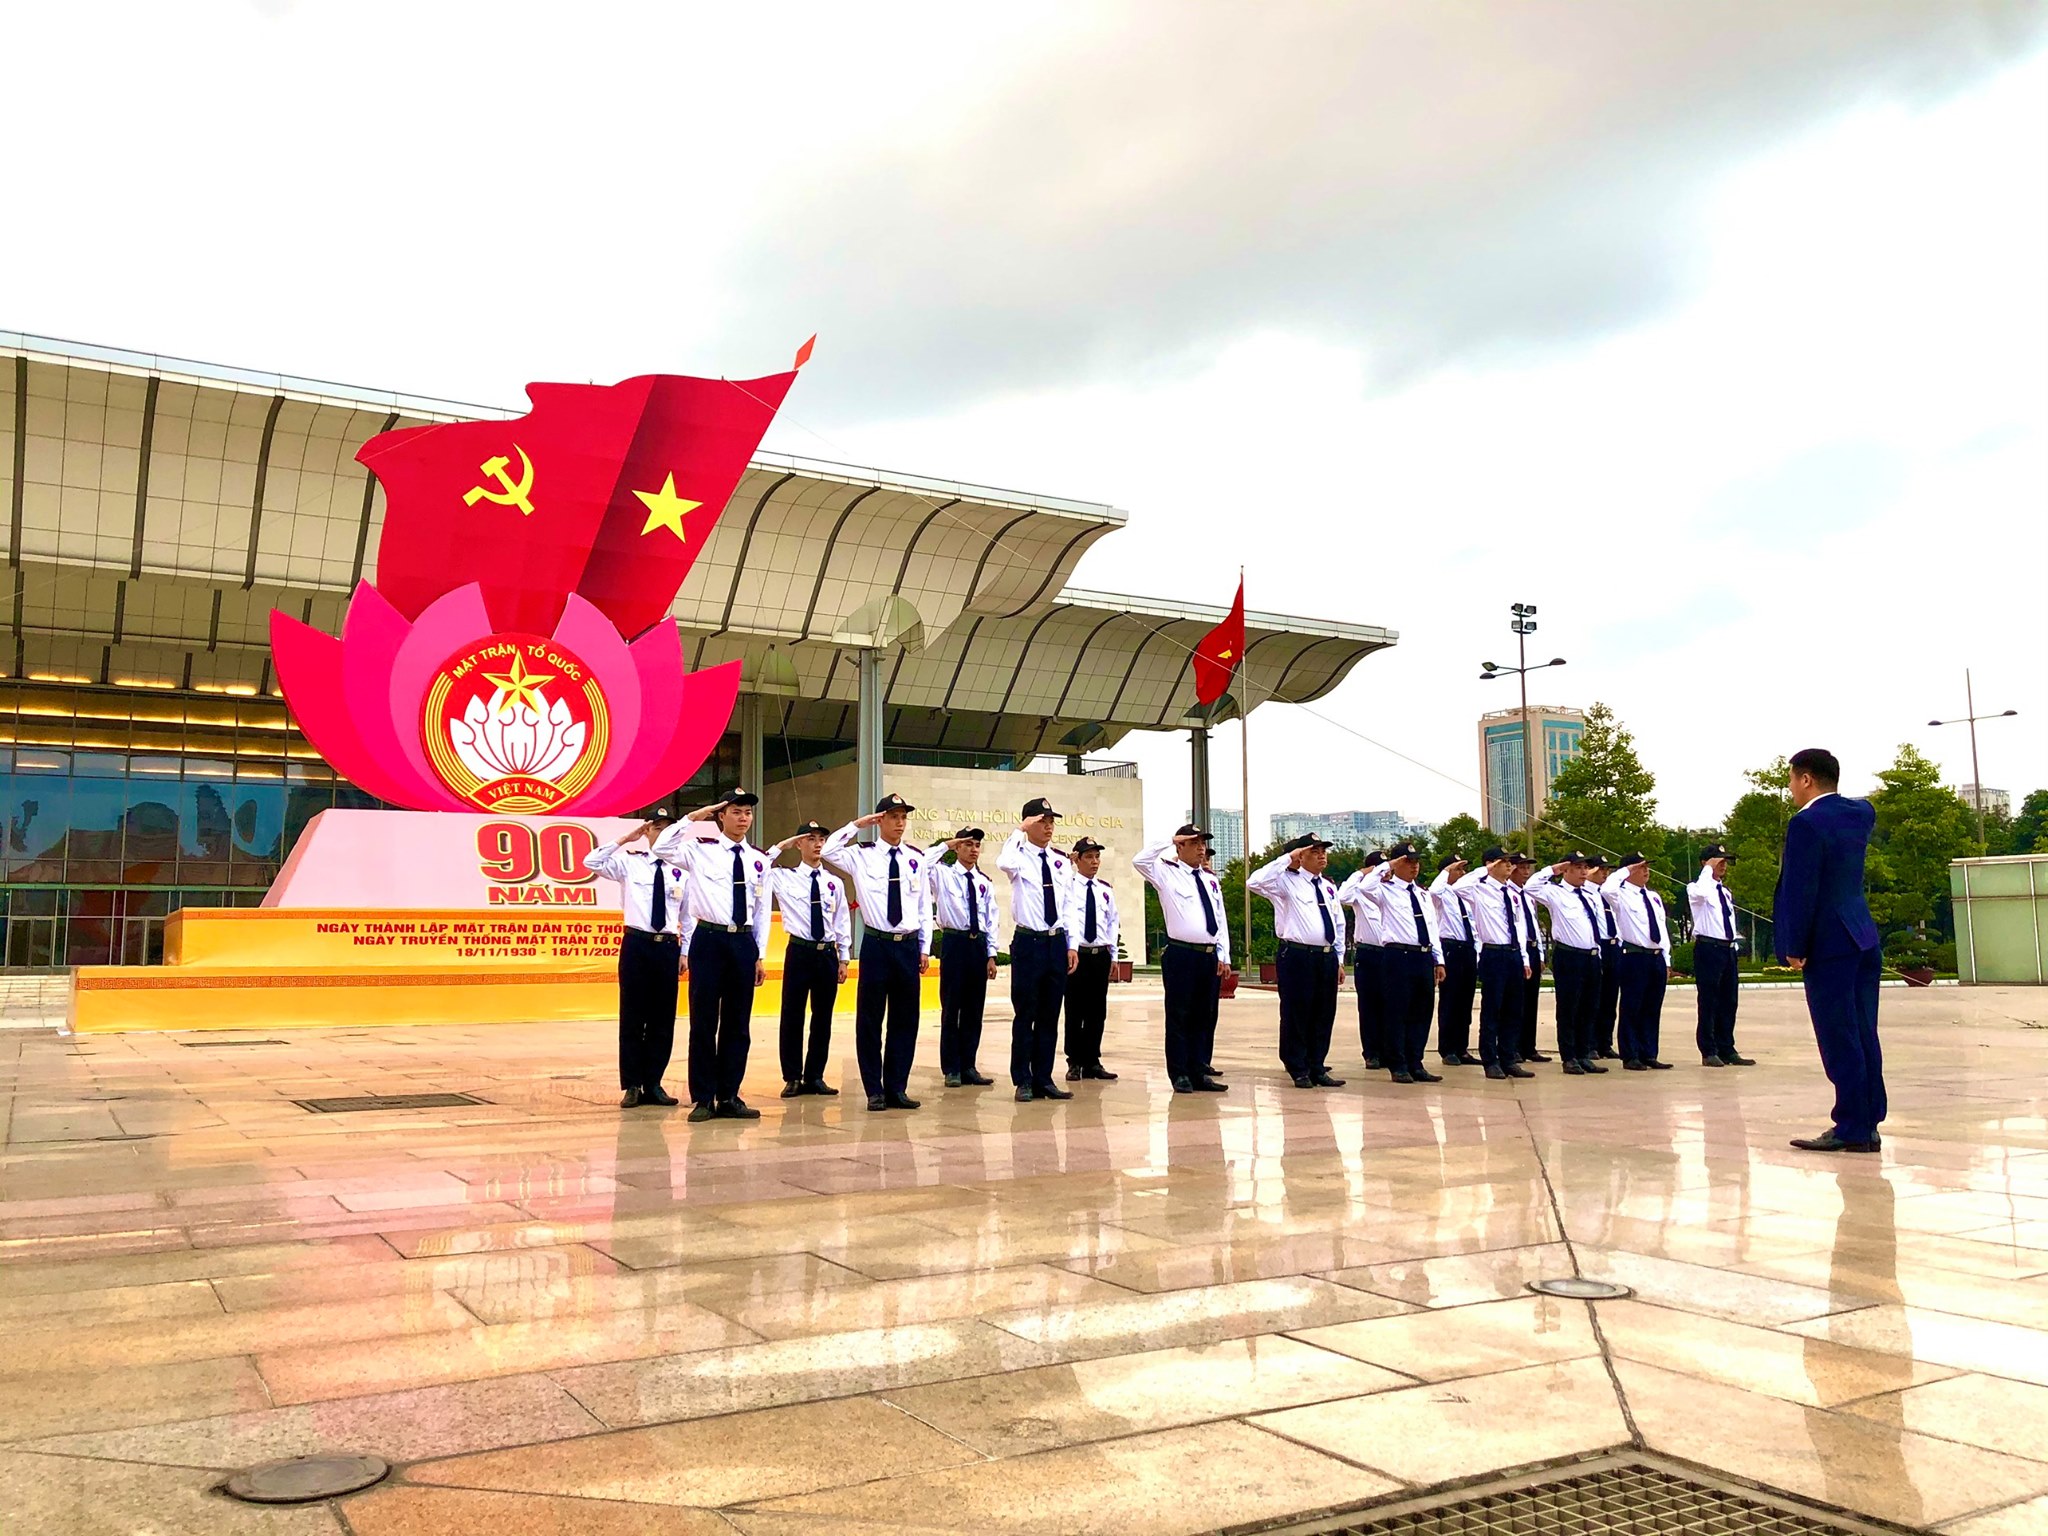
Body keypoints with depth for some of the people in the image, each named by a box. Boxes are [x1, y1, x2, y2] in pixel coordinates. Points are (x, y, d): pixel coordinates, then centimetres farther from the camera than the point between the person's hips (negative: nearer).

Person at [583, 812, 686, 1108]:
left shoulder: (681, 871, 8)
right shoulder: (629, 863, 3)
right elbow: (591, 862, -11)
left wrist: (685, 952, 7)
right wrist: (625, 839, -8)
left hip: (668, 948, 2)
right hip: (636, 944, -2)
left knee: (663, 1019, 7)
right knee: (632, 1017, 1)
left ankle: (653, 1084, 18)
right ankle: (632, 1086, 10)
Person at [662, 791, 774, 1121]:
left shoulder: (759, 859, 11)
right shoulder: (700, 850, -1)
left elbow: (762, 910, 13)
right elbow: (662, 848, -17)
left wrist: (760, 956, 10)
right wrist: (694, 817, -14)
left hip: (744, 942, 4)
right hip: (710, 939, -4)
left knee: (738, 1023, 8)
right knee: (704, 1022, 0)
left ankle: (729, 1097, 19)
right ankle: (703, 1099, 10)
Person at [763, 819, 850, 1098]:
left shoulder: (834, 883, 9)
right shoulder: (784, 878, 1)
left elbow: (843, 922, 11)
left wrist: (844, 958, 8)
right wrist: (779, 847, -9)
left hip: (828, 953, 3)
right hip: (799, 951, -3)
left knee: (822, 1017, 8)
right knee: (792, 1015, 1)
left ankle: (815, 1077, 19)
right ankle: (793, 1078, 12)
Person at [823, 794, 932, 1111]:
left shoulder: (916, 858, 7)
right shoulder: (861, 855, 0)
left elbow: (924, 907, 10)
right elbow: (828, 850, -18)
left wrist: (925, 949, 7)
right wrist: (857, 825, -10)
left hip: (909, 946, 3)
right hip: (876, 944, -3)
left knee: (905, 1020, 8)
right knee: (870, 1019, 2)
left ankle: (896, 1088, 18)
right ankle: (875, 1091, 12)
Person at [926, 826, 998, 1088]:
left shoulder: (985, 883, 12)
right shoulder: (943, 874, 1)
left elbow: (991, 920, 11)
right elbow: (921, 864, -20)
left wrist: (991, 955, 5)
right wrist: (946, 845, -11)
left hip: (979, 943, 4)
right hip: (954, 942, -4)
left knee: (974, 1009, 8)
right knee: (951, 1007, 0)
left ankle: (968, 1067, 16)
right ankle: (951, 1069, 7)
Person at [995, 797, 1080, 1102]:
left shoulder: (1062, 861, 10)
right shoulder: (1020, 857, -5)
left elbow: (1069, 906, 13)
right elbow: (1003, 863, -32)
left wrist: (1071, 946, 9)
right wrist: (1019, 831, -20)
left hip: (1057, 943, 5)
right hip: (1028, 942, -5)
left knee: (1050, 1015, 10)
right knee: (1026, 1014, 1)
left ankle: (1044, 1079, 18)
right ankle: (1023, 1081, 9)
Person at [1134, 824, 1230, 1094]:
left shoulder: (1210, 880, 17)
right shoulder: (1167, 873, 1)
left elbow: (1221, 921, 16)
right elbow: (1139, 861, -17)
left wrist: (1224, 956, 8)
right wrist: (1168, 842, -8)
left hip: (1211, 955, 6)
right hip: (1181, 955, -6)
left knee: (1205, 1018, 9)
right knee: (1179, 1016, -2)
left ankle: (1199, 1072, 15)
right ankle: (1180, 1075, 5)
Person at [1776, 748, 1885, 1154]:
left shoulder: (1806, 823, -15)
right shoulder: (1861, 813, 9)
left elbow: (1800, 890, -17)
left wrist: (1794, 948, -12)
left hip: (1829, 945, -8)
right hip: (1863, 940, 8)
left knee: (1840, 1040, -4)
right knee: (1863, 1036, 10)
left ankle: (1852, 1128, 0)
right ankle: (1868, 1125, 14)